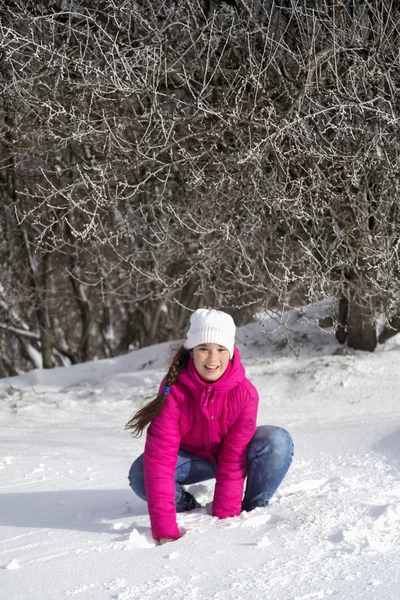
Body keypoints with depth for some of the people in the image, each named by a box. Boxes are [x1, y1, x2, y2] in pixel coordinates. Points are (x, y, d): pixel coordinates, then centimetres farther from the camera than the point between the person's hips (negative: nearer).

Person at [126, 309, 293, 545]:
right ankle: (193, 511, -3)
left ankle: (253, 510, -9)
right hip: (191, 459, 0)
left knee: (278, 441, -30)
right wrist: (164, 529, -40)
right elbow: (160, 458, -34)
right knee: (140, 475, -30)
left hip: (232, 452, 0)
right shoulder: (174, 389, -29)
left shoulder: (245, 393, -27)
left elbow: (233, 462, -25)